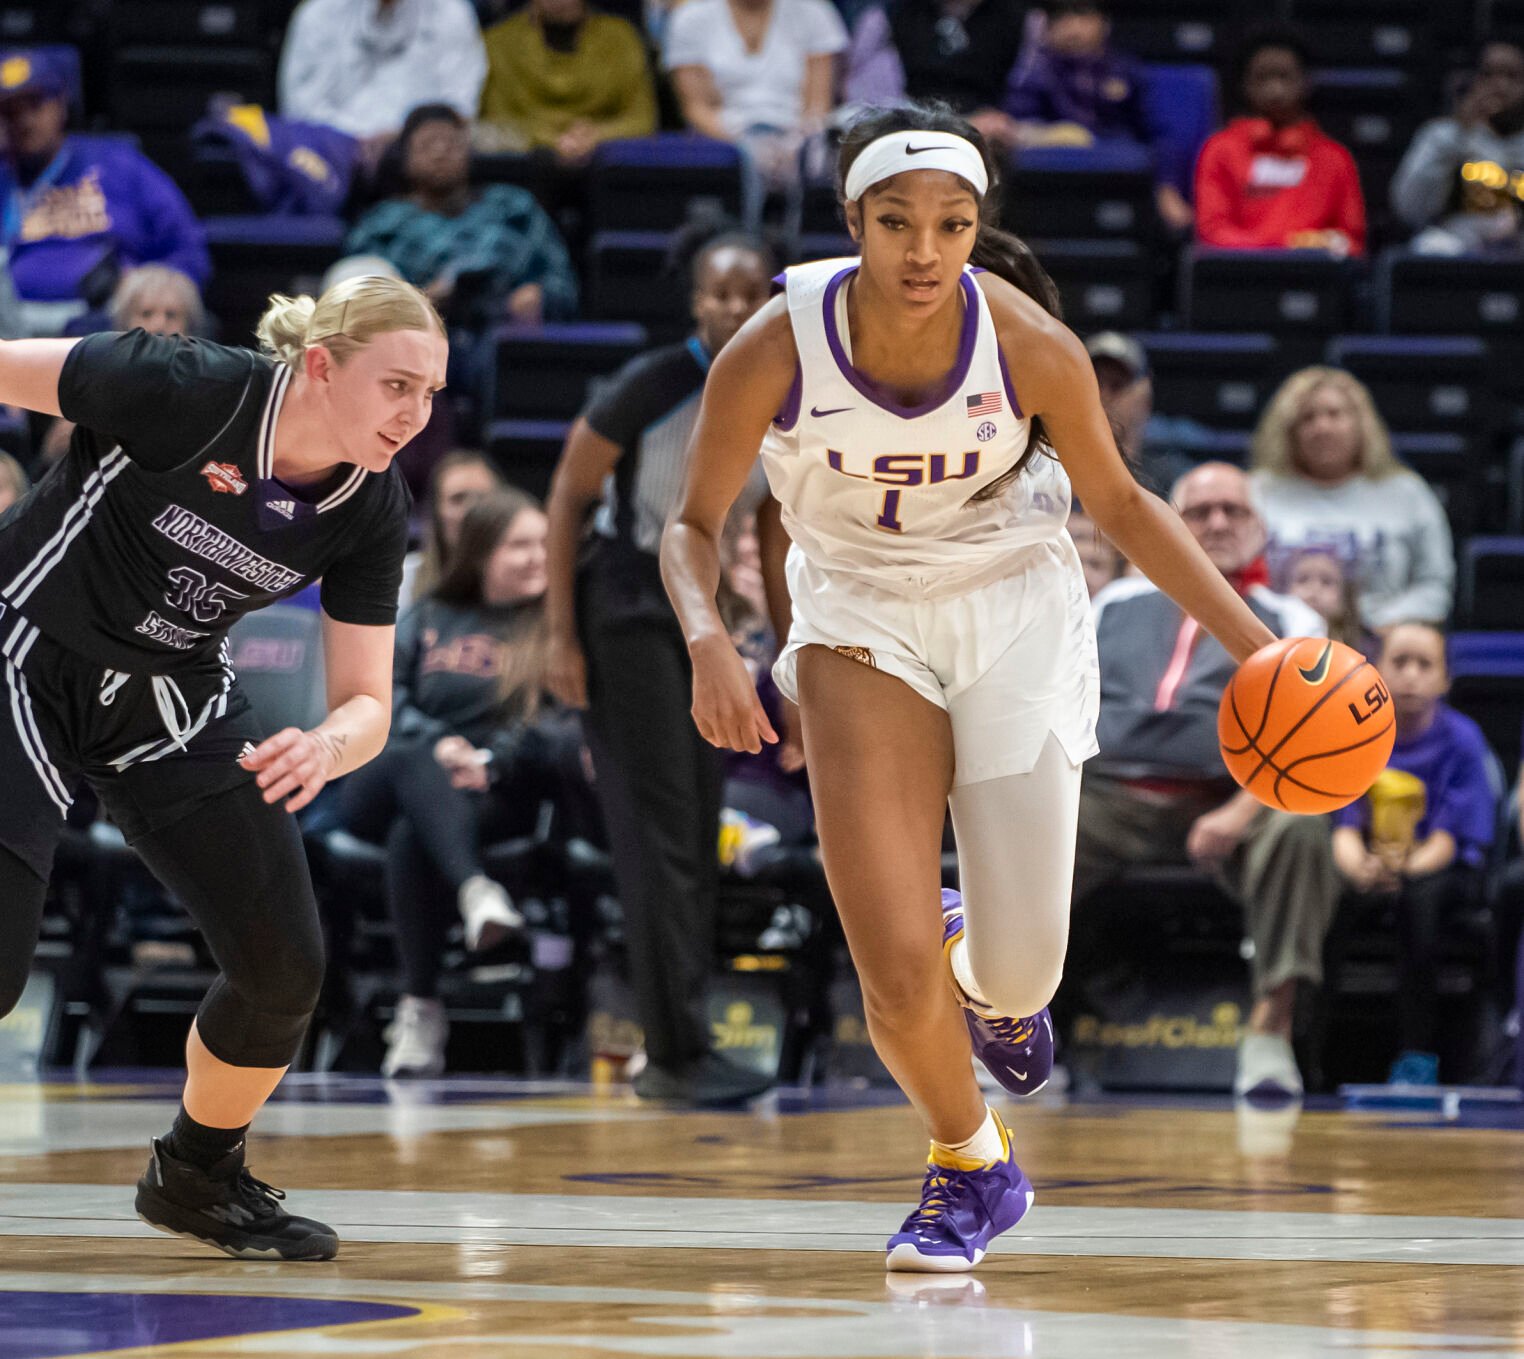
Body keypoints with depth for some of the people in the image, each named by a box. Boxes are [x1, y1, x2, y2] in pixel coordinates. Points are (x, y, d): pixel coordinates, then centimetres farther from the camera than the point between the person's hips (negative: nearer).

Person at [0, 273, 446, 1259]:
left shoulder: (373, 512, -12)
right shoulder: (185, 392, -28)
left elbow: (367, 705, -9)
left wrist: (326, 748, -32)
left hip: (174, 695, 6)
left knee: (285, 966, 0)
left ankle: (200, 1174, 26)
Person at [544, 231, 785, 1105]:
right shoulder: (652, 389, -18)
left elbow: (776, 541, 10)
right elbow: (569, 498, -11)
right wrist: (563, 638, -15)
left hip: (702, 614, 7)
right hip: (625, 609, -7)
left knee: (700, 836, 8)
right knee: (661, 829, -12)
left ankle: (670, 1049, 16)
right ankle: (681, 1051, -12)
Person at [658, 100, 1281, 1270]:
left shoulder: (1030, 346, -20)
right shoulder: (775, 352, -22)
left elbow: (1119, 503, -3)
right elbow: (695, 526, -7)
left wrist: (1252, 640, -7)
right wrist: (710, 645, -27)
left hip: (1014, 609, 0)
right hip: (863, 621, 0)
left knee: (1018, 974, -3)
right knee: (898, 976, -11)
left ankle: (986, 970, 38)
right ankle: (972, 1167, 21)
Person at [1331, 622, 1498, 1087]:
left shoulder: (1461, 739, -6)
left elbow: (1445, 841, -11)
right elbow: (1344, 830, -7)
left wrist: (1404, 870, -33)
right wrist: (1361, 869, -32)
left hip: (1443, 871, -2)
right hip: (1368, 865, 2)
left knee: (1419, 896, -37)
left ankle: (1418, 1056, -33)